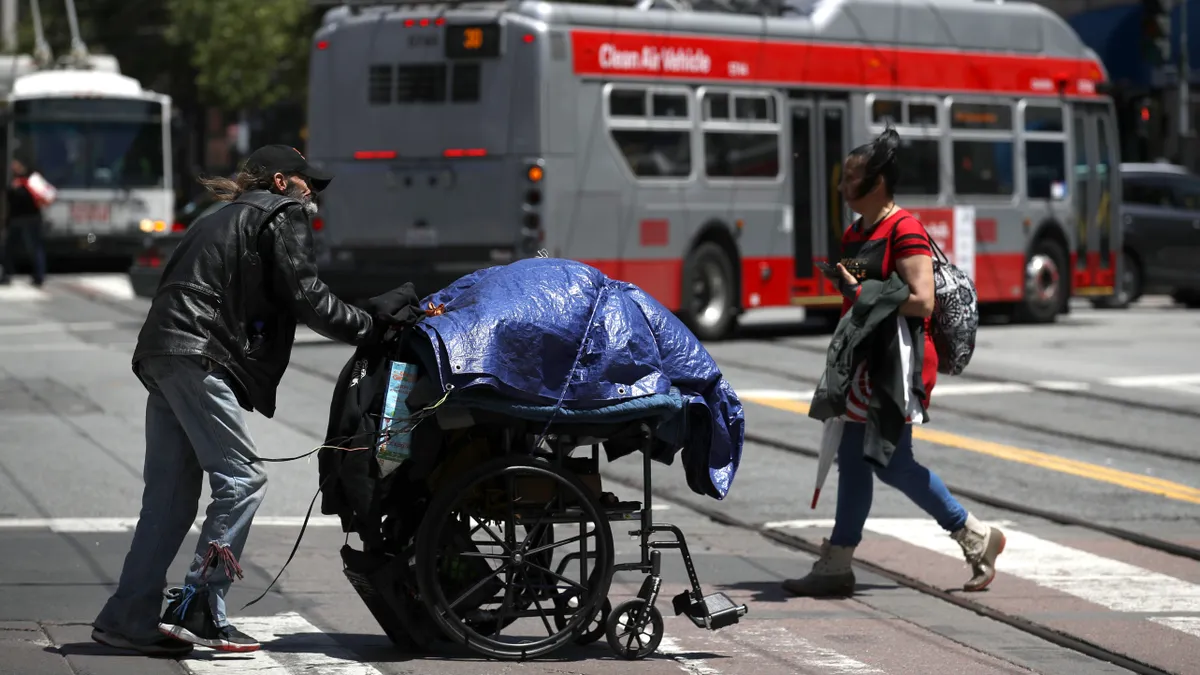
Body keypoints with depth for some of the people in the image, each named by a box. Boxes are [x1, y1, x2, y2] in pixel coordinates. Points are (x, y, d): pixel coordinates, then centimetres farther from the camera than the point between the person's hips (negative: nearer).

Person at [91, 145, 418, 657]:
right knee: (242, 479, -10)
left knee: (171, 493, 9)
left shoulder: (226, 218, 31)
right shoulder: (284, 215, 4)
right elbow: (306, 298, -5)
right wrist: (371, 324, 3)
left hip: (160, 355, 9)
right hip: (199, 357, -9)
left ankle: (128, 618, 6)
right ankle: (197, 610, -16)